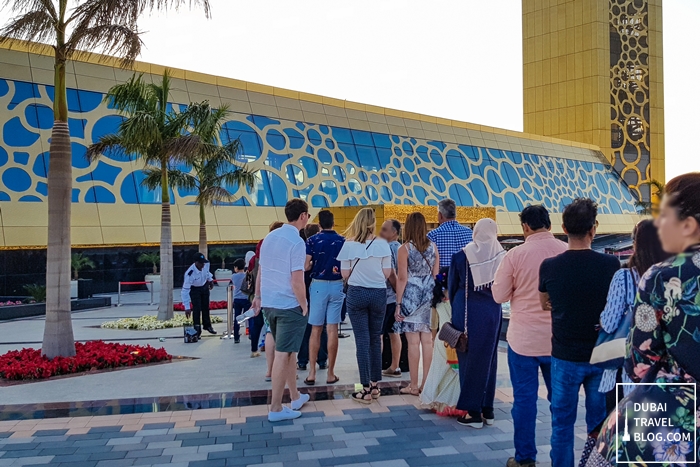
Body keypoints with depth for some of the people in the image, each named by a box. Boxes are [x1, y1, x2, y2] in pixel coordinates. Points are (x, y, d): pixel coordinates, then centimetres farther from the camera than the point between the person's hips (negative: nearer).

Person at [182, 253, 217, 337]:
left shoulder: (206, 264, -27)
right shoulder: (190, 273, -41)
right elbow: (185, 291, -39)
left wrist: (210, 279, 7)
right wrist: (187, 307, -40)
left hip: (204, 286, 5)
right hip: (194, 289, -5)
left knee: (205, 307, 17)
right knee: (197, 309, -11)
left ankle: (207, 325, 36)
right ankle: (197, 330, 4)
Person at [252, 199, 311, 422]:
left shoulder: (270, 237, 7)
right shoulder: (296, 242, -16)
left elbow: (260, 271, 12)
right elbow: (296, 281, -20)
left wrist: (258, 296, 20)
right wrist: (304, 306, -9)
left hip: (269, 303, 8)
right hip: (289, 306, -8)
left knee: (287, 351, 19)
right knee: (283, 355, 0)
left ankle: (295, 396, 32)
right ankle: (276, 408, 7)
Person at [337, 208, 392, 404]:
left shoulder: (349, 245, -7)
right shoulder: (382, 244, -4)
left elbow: (345, 274, -4)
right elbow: (387, 273, -1)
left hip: (356, 293, -2)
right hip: (379, 293, 2)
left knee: (362, 339, 2)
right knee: (375, 339, 13)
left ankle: (366, 389, 4)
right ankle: (375, 385, 21)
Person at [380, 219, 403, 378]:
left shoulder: (387, 248, -15)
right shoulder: (400, 248, 11)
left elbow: (391, 274, -19)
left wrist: (398, 291, -10)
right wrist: (400, 293, 14)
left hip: (386, 296, -9)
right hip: (395, 297, 9)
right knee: (393, 332, 13)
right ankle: (394, 367, 18)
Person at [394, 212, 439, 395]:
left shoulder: (404, 249, -7)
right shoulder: (433, 247, 4)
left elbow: (402, 279, -9)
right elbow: (436, 275, 7)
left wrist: (398, 304, -4)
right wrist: (435, 297, 16)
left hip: (411, 296, -4)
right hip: (429, 296, 4)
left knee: (413, 342, 1)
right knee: (427, 341, 7)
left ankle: (414, 386, 8)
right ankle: (426, 383, 14)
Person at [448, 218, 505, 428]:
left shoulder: (461, 256, -8)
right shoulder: (502, 256, -4)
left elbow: (452, 287, 3)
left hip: (467, 313, -2)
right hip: (492, 314, 3)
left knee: (469, 360, 6)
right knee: (488, 359, 13)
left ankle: (474, 412, 9)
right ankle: (487, 409, 20)